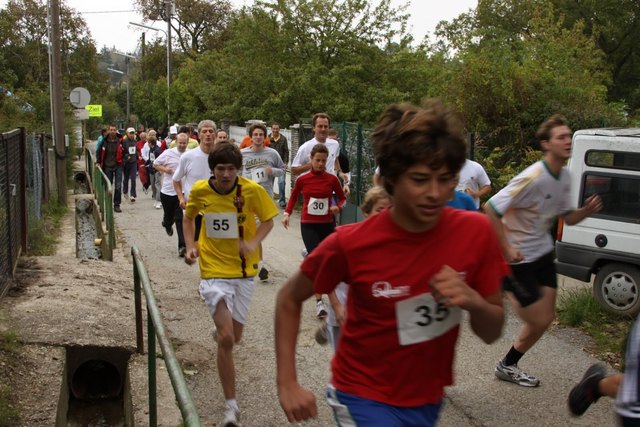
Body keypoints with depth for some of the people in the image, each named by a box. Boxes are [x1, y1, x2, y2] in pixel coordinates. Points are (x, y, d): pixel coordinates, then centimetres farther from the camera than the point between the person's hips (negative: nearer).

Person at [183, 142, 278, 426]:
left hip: (243, 270, 2)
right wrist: (190, 246, -3)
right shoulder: (199, 190, -8)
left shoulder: (252, 190, -12)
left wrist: (253, 243, -19)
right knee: (226, 339, -14)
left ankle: (220, 330, 56)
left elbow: (268, 221, 0)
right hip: (213, 270, -1)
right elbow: (189, 217, 12)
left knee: (234, 336, 15)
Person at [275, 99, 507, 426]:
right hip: (364, 398, -3)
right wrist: (287, 384, -10)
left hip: (428, 400, 4)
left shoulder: (476, 232, -15)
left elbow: (491, 333, -4)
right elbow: (289, 298, -5)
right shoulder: (352, 243, -22)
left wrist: (473, 301, -25)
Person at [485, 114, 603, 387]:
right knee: (539, 321, -5)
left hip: (543, 253, 9)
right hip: (519, 259, -8)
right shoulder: (533, 177, -25)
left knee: (545, 319, 12)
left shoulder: (564, 177, 2)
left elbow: (568, 218, 11)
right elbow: (491, 209, -25)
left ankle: (509, 365, 29)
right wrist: (507, 249, -23)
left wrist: (586, 210, -11)